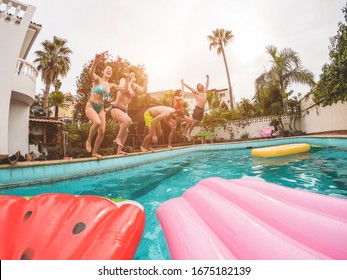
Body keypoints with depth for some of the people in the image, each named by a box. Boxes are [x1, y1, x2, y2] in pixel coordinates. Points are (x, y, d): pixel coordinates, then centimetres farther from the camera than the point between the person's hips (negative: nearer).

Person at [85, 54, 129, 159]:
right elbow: (90, 73, -27)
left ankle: (95, 152, 11)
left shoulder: (111, 85, 11)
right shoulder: (97, 80, -5)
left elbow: (124, 88, 15)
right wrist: (95, 62, -43)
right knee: (97, 122, -35)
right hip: (90, 106, -5)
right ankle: (88, 141, -9)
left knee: (102, 131, -5)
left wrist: (127, 78, 7)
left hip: (101, 108, 5)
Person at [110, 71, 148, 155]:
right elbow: (124, 89, -26)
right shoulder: (123, 80, -5)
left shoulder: (134, 86, 13)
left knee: (125, 131, 1)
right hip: (116, 108, -7)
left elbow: (144, 91, 0)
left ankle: (119, 151, 9)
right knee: (128, 120, -34)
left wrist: (145, 81, -2)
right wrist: (130, 81, -15)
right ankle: (118, 138, -17)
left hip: (124, 110, 7)